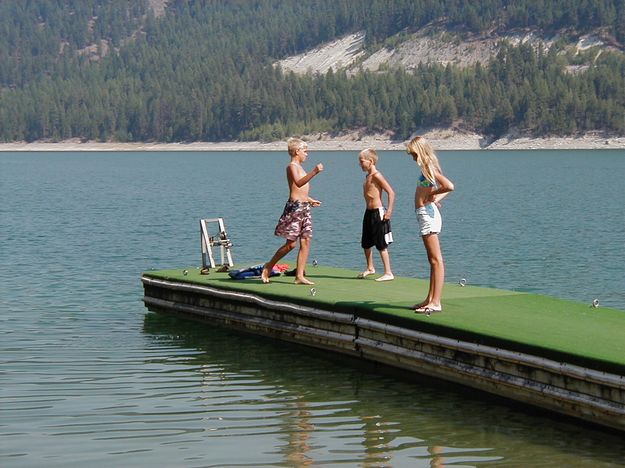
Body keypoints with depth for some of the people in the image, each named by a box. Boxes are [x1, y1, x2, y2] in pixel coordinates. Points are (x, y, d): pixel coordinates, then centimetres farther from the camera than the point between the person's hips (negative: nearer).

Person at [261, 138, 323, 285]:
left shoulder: (299, 167, 21)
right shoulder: (292, 166, -8)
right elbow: (298, 183, -27)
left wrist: (310, 200, 30)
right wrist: (314, 172, -36)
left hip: (304, 207, 9)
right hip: (294, 206, -9)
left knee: (306, 242, 2)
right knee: (291, 243, -7)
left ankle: (300, 276, 2)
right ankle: (268, 267, 8)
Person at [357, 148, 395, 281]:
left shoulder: (376, 175, -15)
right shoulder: (368, 176, 13)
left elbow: (391, 192, -19)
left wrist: (389, 211, -23)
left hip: (378, 212, -10)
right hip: (369, 212, 10)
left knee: (381, 245, -6)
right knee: (366, 243, 19)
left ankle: (388, 273, -2)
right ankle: (370, 268, 36)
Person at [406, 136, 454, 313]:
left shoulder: (428, 168, -14)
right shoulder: (428, 167, 14)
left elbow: (449, 186, -27)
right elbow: (445, 188, 22)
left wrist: (431, 194, -13)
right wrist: (436, 197, 6)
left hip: (428, 214, -11)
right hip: (427, 214, 11)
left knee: (436, 260, -9)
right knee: (433, 260, 15)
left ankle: (436, 303, -10)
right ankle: (431, 299, 22)